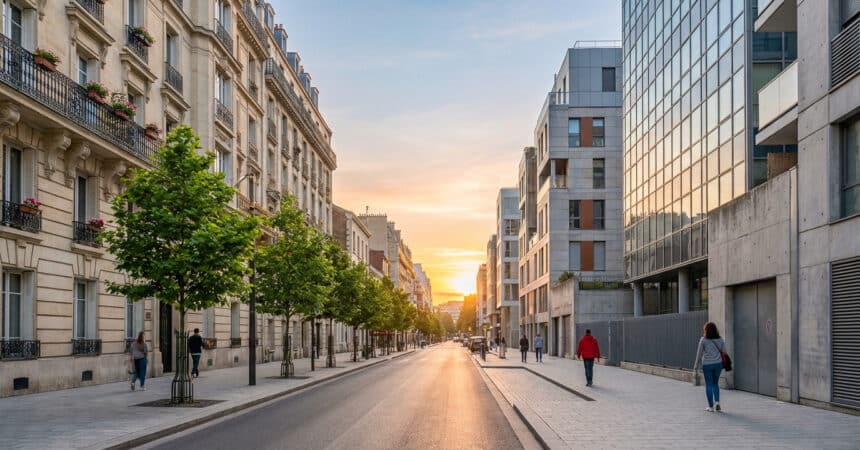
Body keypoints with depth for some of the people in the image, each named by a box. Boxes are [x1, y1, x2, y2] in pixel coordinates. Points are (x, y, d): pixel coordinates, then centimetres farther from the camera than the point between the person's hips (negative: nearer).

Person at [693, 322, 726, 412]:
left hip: (707, 364, -3)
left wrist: (696, 365, 7)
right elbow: (724, 351, 6)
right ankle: (717, 402, 1)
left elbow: (699, 353, -1)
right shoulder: (720, 339, 1)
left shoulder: (703, 340, -7)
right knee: (715, 383, 17)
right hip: (718, 364, 3)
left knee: (708, 385, 5)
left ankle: (711, 406, 6)